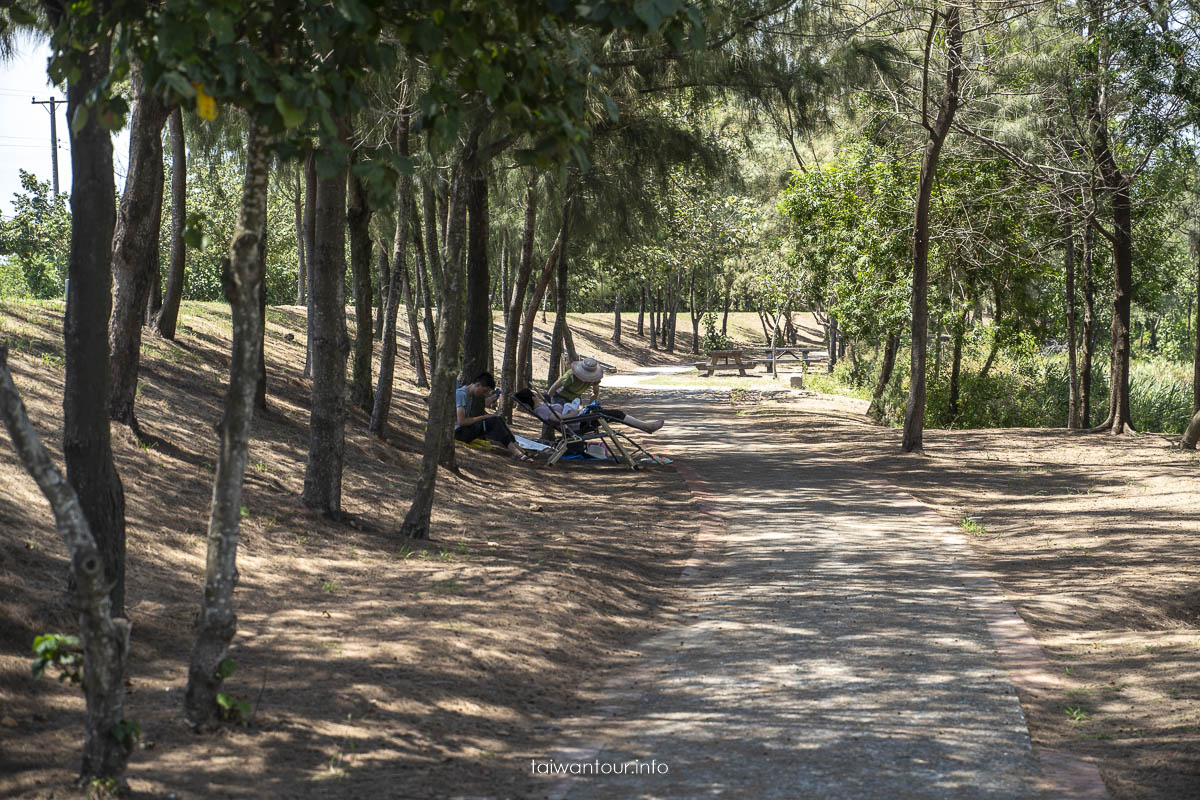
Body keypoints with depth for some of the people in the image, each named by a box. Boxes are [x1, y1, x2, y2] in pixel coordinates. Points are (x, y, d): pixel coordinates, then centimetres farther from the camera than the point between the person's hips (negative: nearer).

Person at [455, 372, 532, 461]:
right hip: (458, 431, -10)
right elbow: (461, 421, -24)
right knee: (494, 421, -23)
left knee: (499, 419, -1)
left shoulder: (469, 394, 16)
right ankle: (516, 453, -26)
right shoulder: (461, 394, -16)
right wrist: (483, 417, -16)